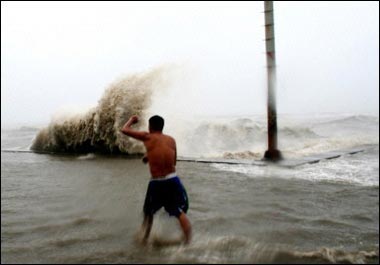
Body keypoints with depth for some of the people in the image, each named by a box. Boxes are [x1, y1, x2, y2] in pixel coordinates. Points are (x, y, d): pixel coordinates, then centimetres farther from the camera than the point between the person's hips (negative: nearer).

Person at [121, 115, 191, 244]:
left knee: (148, 213, 20)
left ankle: (144, 240, 30)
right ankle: (188, 241, -6)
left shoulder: (147, 137, -1)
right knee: (181, 212, 6)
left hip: (156, 183, -1)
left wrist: (131, 120, 24)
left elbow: (124, 130, 4)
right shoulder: (171, 140, 8)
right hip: (173, 181, 1)